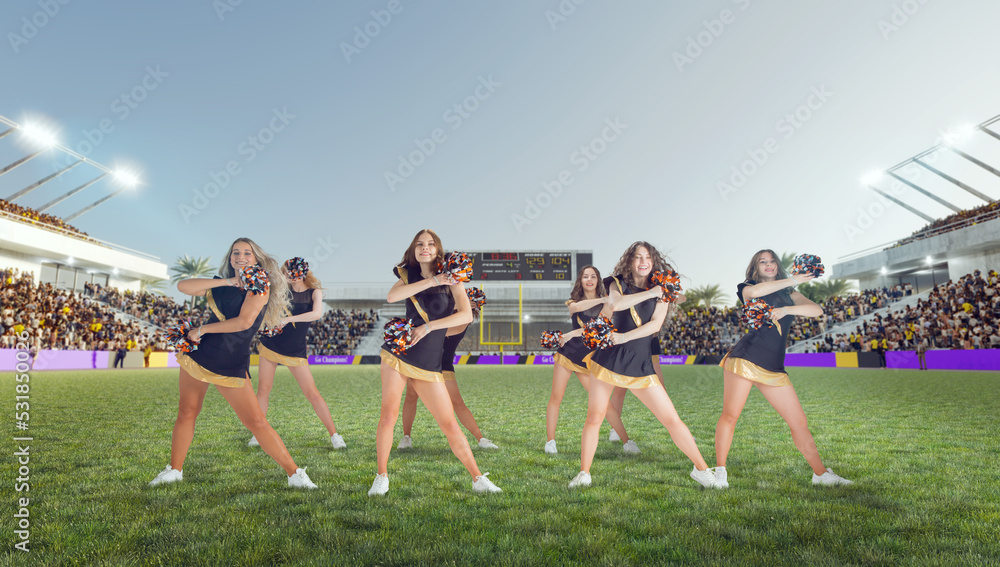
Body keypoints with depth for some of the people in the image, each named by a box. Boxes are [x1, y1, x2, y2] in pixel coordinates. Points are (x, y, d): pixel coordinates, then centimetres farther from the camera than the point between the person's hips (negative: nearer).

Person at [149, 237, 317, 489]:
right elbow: (183, 286, -3)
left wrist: (202, 329, -9)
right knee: (186, 413, 12)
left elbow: (244, 322, -17)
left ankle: (295, 474, -1)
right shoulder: (220, 286, 11)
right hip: (198, 355, 5)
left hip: (232, 364, -5)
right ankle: (174, 470, 32)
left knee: (257, 422, -7)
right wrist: (227, 281, -10)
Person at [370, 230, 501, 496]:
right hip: (398, 354, 2)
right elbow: (391, 297, -13)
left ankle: (478, 479, 9)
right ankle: (381, 477, 13)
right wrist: (432, 281, -15)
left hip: (429, 363, -1)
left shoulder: (450, 278, 2)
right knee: (388, 415, -4)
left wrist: (428, 327, -16)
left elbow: (467, 315, -12)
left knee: (450, 425, -1)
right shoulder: (409, 275, 10)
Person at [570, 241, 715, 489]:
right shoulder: (618, 283, 7)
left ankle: (702, 469, 14)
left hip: (640, 364, 0)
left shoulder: (661, 291, 7)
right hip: (608, 358, 0)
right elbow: (616, 303, -17)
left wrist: (624, 337, -18)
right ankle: (583, 474, 16)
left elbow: (655, 324, -9)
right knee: (594, 417, 2)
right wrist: (651, 292, -16)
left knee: (672, 419, -1)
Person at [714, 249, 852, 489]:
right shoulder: (748, 288, 9)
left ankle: (821, 474, 18)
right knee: (730, 416, -7)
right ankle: (720, 471, 5)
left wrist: (786, 310, -13)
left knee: (799, 421, 6)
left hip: (774, 368, 4)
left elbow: (817, 310, 3)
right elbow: (754, 292, -18)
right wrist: (793, 280, -9)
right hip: (745, 359, -4)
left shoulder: (789, 294, 20)